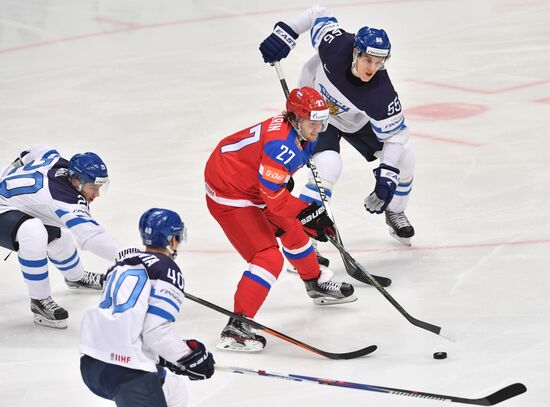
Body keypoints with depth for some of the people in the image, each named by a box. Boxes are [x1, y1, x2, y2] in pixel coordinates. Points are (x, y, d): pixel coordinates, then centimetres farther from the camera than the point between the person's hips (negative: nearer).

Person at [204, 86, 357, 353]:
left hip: (251, 186, 10)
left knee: (291, 230, 24)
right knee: (269, 257, -18)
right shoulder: (282, 145, -30)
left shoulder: (301, 135, 1)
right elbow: (273, 197, -28)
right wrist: (309, 214, -21)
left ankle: (317, 284, 50)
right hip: (228, 196, -10)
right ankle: (235, 328, -21)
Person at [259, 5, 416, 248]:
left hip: (355, 121, 3)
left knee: (404, 159, 2)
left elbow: (395, 133, -24)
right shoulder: (336, 45, -38)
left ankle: (395, 214, 33)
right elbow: (318, 14, -18)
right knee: (328, 166, -27)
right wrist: (285, 33, -25)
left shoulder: (381, 93, -36)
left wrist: (388, 174, -33)